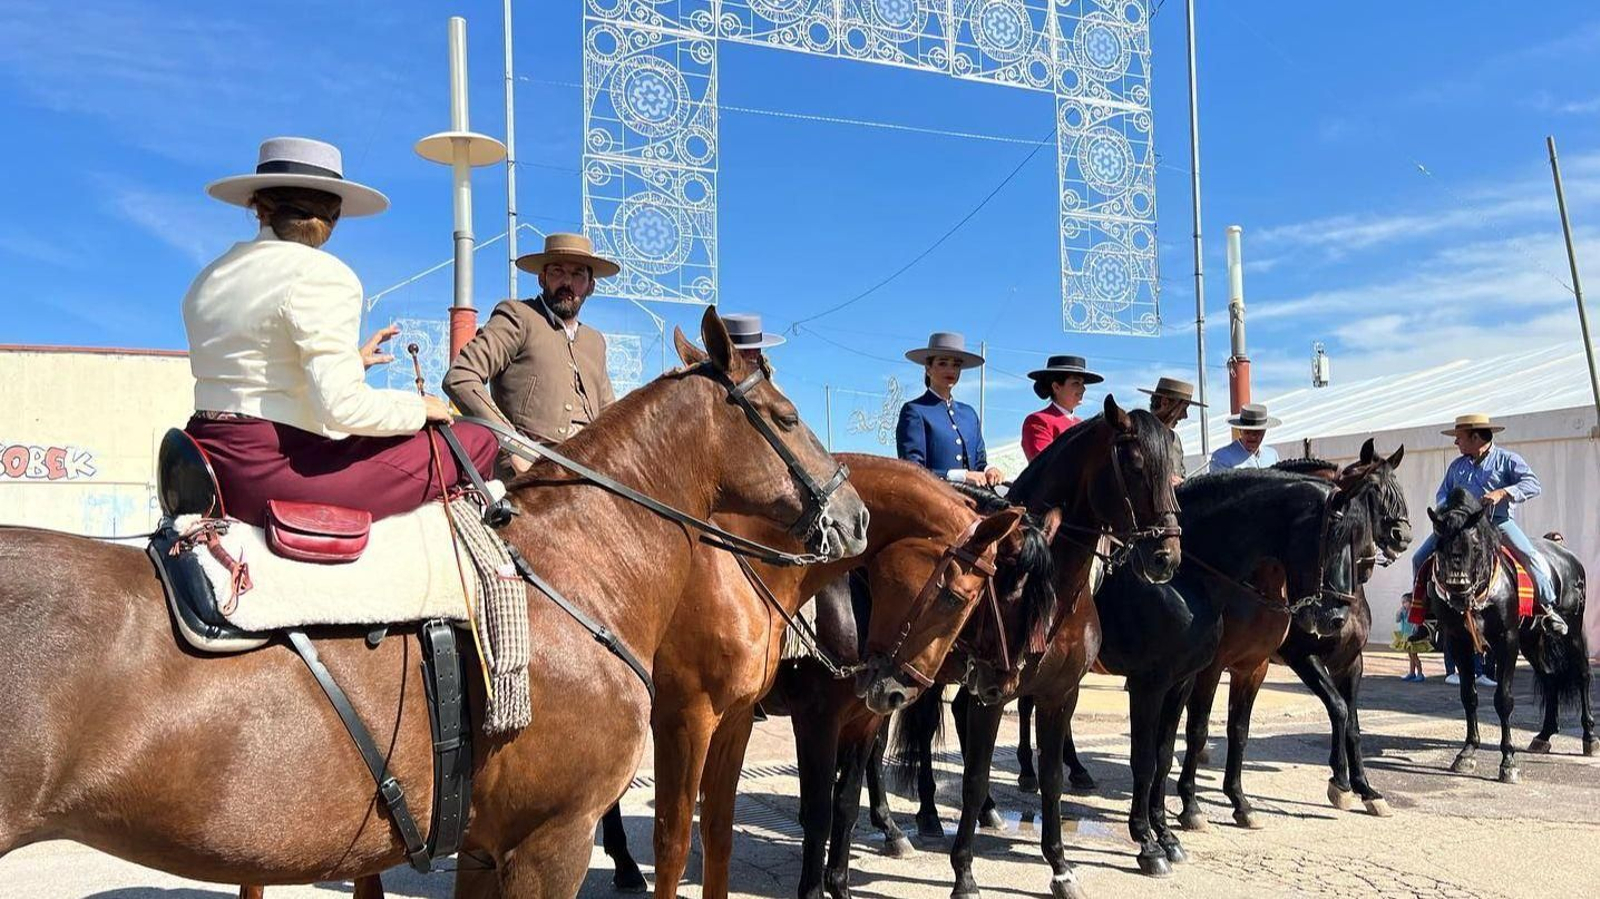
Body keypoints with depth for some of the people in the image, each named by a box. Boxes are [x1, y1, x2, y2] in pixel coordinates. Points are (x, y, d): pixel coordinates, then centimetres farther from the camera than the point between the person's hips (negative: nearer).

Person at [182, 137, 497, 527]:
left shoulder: (208, 278, 14)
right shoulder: (324, 275, -11)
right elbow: (343, 407, -22)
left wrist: (350, 361, 31)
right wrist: (418, 407, -4)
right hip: (278, 470, -9)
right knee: (477, 442, -5)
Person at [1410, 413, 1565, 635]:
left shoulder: (1507, 459, 3)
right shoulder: (1457, 465, 18)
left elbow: (1533, 485, -8)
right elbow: (1442, 493, 20)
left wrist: (1502, 493, -23)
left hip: (1498, 520, -4)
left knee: (1531, 557, -26)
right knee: (1420, 558, -8)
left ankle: (1548, 609, -12)